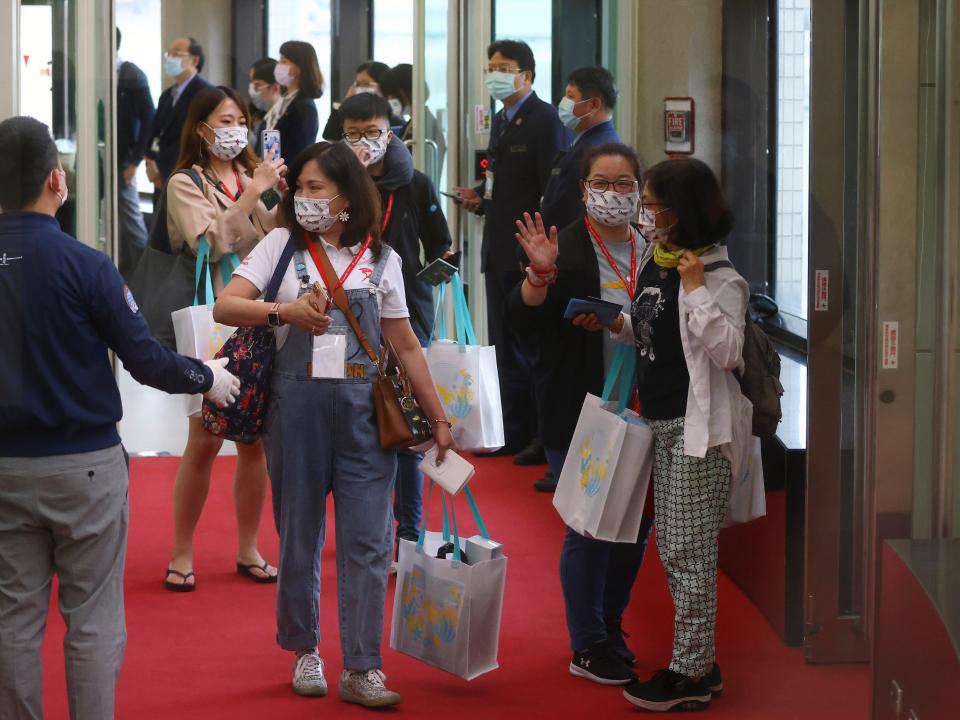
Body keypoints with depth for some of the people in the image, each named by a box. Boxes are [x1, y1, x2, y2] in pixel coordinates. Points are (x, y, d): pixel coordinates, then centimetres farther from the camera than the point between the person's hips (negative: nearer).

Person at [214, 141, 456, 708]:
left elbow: (406, 346, 11)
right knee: (300, 536, 7)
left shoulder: (380, 258, 8)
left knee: (368, 540, -3)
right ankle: (305, 651, 24)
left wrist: (439, 419, 10)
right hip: (298, 403, 0)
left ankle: (361, 669, 2)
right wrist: (283, 310, -24)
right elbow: (224, 307, -7)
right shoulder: (282, 245, 4)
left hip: (364, 407, 1)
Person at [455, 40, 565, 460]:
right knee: (505, 347, 12)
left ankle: (543, 436, 2)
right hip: (500, 251, 9)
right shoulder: (501, 121, 17)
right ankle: (513, 433, 20)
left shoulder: (545, 119, -11)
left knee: (530, 348, -5)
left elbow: (552, 189, -17)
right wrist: (480, 199, 4)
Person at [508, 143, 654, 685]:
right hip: (579, 417, -5)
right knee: (589, 529, 0)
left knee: (638, 522, 14)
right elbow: (524, 321, -15)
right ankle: (587, 647, 11)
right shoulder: (566, 249, -7)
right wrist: (540, 275, -29)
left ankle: (610, 621, 34)